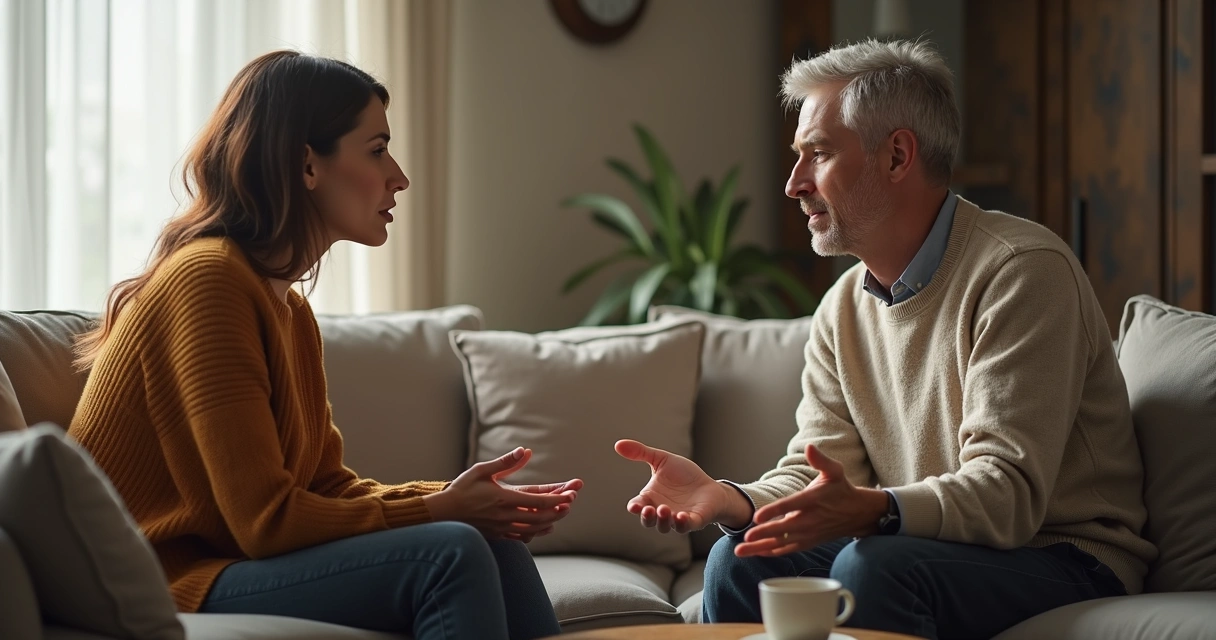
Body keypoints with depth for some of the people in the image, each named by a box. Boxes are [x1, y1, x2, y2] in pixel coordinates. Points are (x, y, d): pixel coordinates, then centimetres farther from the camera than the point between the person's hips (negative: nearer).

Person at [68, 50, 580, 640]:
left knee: (495, 545, -8)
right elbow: (266, 520, -18)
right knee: (449, 555, -24)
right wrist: (440, 511, -12)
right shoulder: (208, 278, -14)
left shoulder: (290, 309, 16)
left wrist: (461, 499, -5)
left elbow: (328, 484, 10)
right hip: (170, 588, -9)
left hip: (233, 567, 9)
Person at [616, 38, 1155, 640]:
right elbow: (815, 476, 3)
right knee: (740, 563, -13)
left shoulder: (1021, 272, -17)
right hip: (927, 549, 7)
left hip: (1066, 562, -6)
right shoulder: (843, 308, 8)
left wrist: (871, 511, -43)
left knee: (871, 566, -31)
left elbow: (1007, 493, -26)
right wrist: (725, 499, -19)